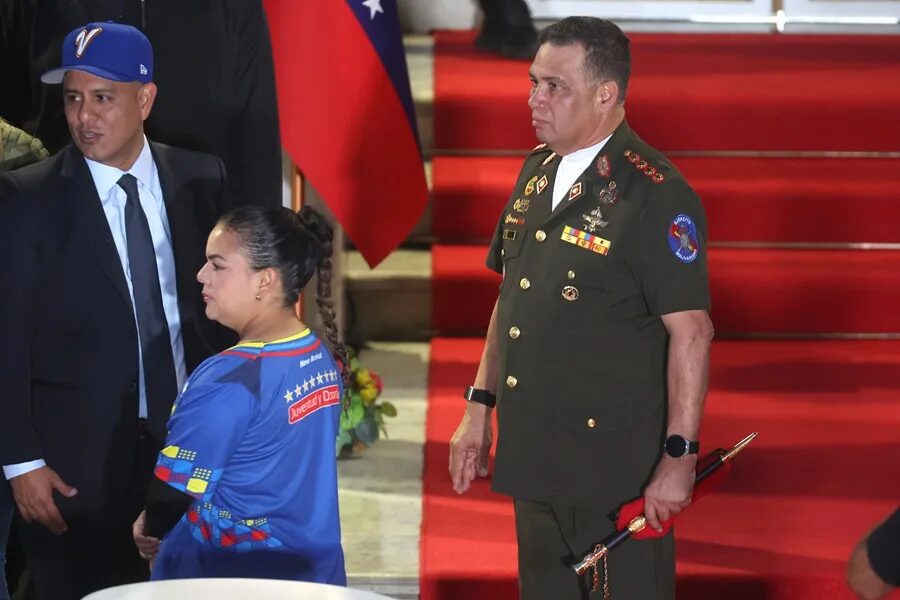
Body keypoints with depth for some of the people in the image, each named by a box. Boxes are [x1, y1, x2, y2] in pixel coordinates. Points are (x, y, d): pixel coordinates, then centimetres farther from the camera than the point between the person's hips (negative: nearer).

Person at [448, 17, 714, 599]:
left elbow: (691, 331, -18)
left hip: (617, 462, -8)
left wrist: (680, 457, -20)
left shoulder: (654, 194, -16)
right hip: (532, 453, 8)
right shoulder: (537, 174, 10)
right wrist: (479, 409, 15)